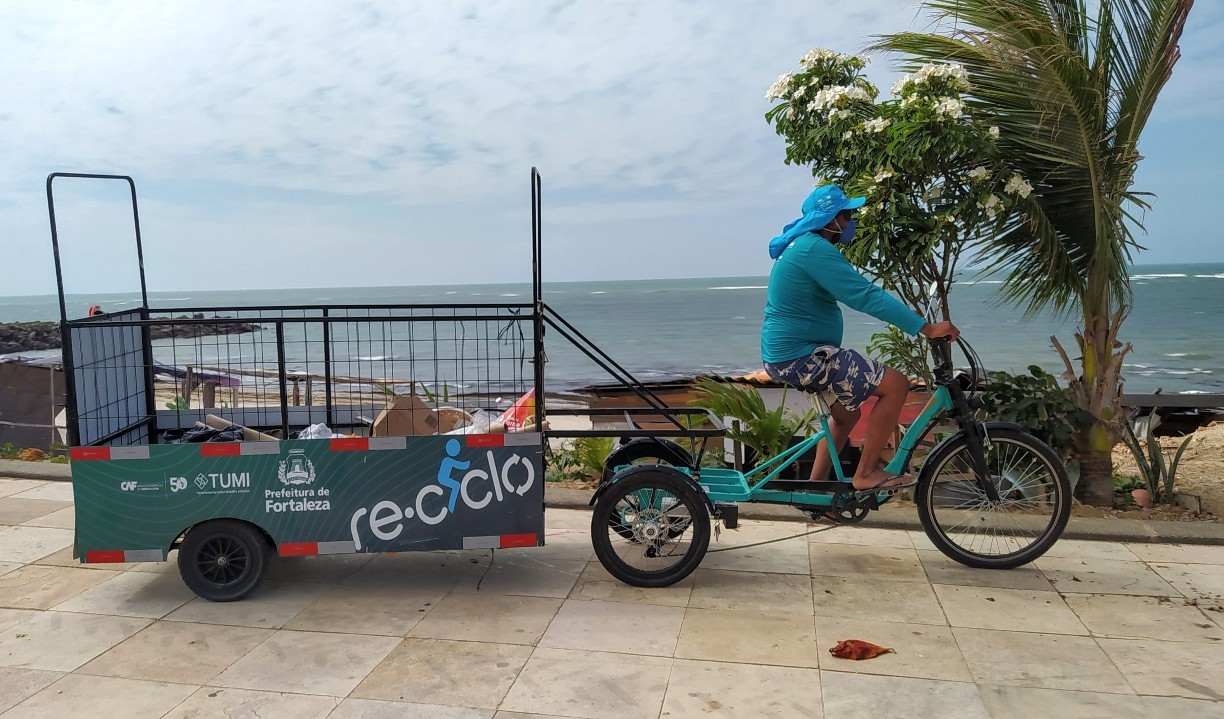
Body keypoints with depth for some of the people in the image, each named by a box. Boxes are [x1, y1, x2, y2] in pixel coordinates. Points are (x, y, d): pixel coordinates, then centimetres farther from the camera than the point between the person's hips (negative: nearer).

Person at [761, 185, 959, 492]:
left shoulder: (802, 245, 17)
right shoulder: (815, 249, -18)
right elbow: (866, 296, -24)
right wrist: (927, 328, -22)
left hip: (785, 355, 11)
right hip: (801, 355, -11)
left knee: (846, 414, 26)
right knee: (895, 384, -10)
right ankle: (867, 473, -1)